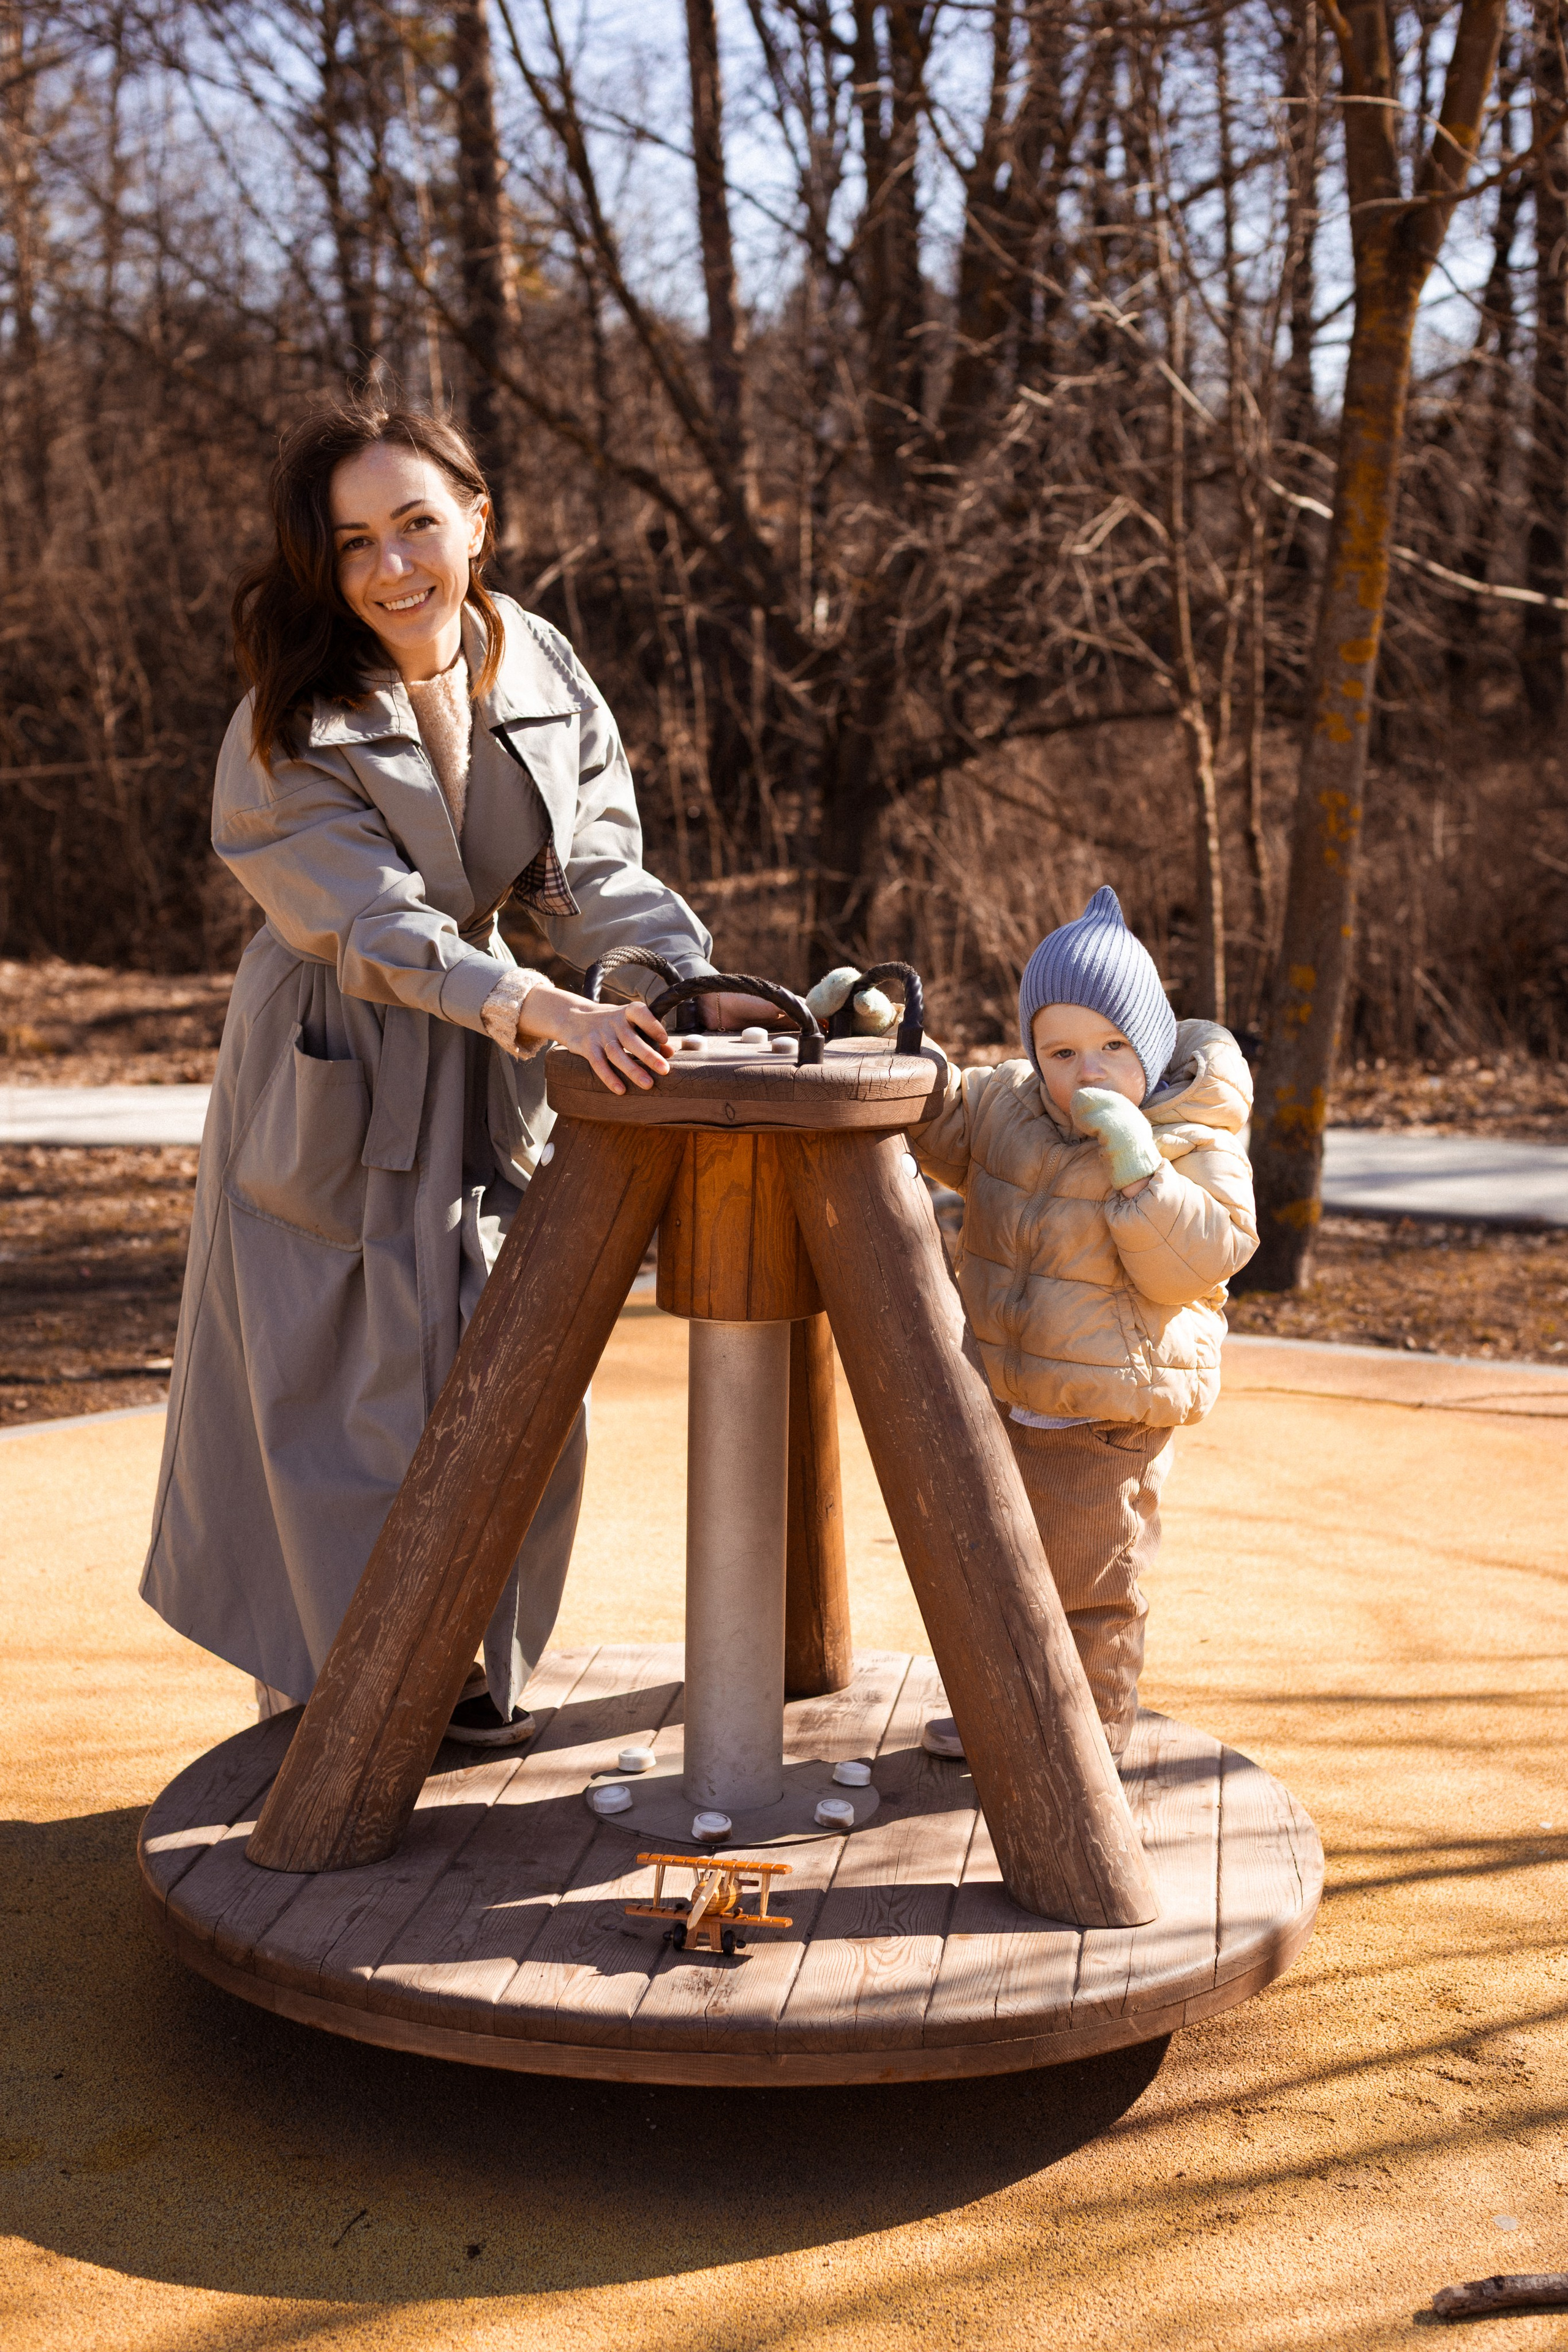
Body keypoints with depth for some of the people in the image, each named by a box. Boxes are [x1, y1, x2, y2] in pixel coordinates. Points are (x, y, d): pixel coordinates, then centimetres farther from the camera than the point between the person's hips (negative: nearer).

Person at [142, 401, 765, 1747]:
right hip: (336, 1080, -4)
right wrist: (548, 1011, -41)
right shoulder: (294, 725, -18)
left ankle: (473, 1677, 27)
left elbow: (598, 870, -7)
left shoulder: (546, 678, -4)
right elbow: (378, 924, -27)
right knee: (349, 1385, 2)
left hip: (484, 1075, 5)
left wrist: (692, 984, -25)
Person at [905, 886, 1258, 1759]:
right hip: (1002, 1395, 7)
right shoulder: (1010, 1105, 1)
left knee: (1092, 1584, 3)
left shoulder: (1196, 1145, -16)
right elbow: (944, 1130, 16)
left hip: (1109, 1423, -7)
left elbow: (1190, 1265, -24)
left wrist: (1136, 1162, -34)